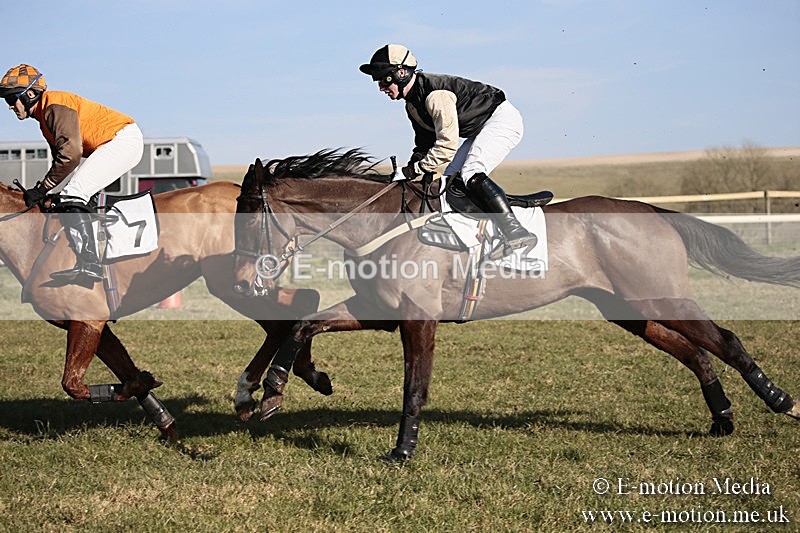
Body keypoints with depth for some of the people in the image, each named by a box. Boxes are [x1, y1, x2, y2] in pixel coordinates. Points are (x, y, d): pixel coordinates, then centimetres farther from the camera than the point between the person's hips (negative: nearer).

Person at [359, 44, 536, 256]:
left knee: (471, 174, -28)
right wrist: (412, 166, -5)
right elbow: (424, 144, 13)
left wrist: (416, 169, -23)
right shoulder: (412, 104, 6)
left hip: (503, 119, -11)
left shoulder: (435, 93, -26)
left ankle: (516, 231, -38)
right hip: (482, 130, 11)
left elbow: (447, 144, -29)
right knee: (449, 179, 5)